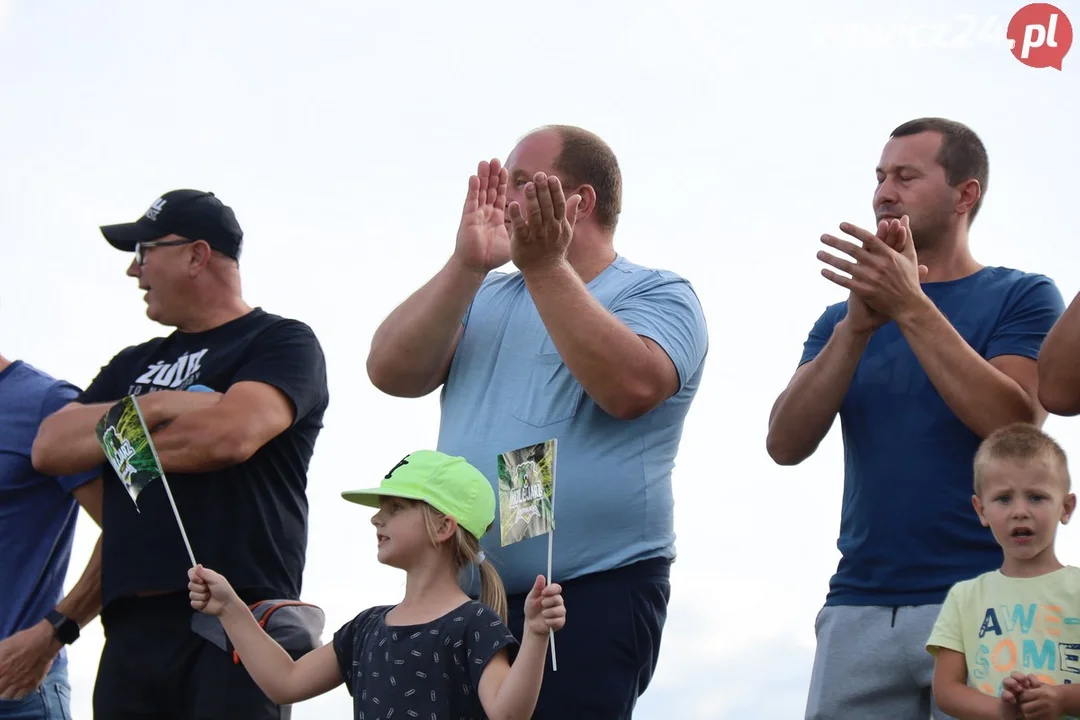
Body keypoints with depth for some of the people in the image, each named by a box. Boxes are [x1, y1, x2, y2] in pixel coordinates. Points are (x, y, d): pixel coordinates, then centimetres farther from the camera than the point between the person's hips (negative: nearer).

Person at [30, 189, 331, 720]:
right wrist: (152, 408, -4)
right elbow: (49, 448, 10)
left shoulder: (281, 342, 4)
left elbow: (231, 434, -14)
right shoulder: (134, 365, 24)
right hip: (131, 627, 6)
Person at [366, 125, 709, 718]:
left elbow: (628, 387, -21)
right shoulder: (485, 297, 15)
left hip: (593, 598, -5)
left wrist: (546, 267, -21)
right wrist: (467, 265, -11)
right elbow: (391, 372, -1)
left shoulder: (657, 296, 1)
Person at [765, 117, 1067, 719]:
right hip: (859, 608, 3)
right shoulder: (843, 319, 15)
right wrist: (858, 326, -12)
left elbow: (1014, 427, -12)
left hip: (984, 602, -3)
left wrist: (912, 308, -15)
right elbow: (787, 444, 1)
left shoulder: (1023, 297, 4)